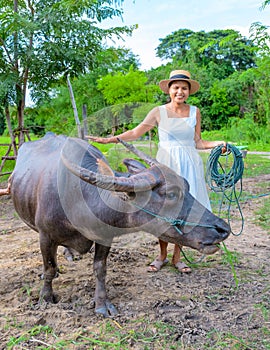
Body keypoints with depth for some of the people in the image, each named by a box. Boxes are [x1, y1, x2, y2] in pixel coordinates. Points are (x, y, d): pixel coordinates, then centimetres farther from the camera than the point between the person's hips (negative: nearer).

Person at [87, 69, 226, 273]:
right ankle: (162, 256, 19)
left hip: (189, 165, 2)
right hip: (166, 164, -1)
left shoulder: (195, 112, 7)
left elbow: (197, 142, 11)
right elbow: (135, 133, 3)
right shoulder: (159, 112, 2)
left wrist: (217, 144, -5)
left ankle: (177, 257, 18)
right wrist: (108, 140, -2)